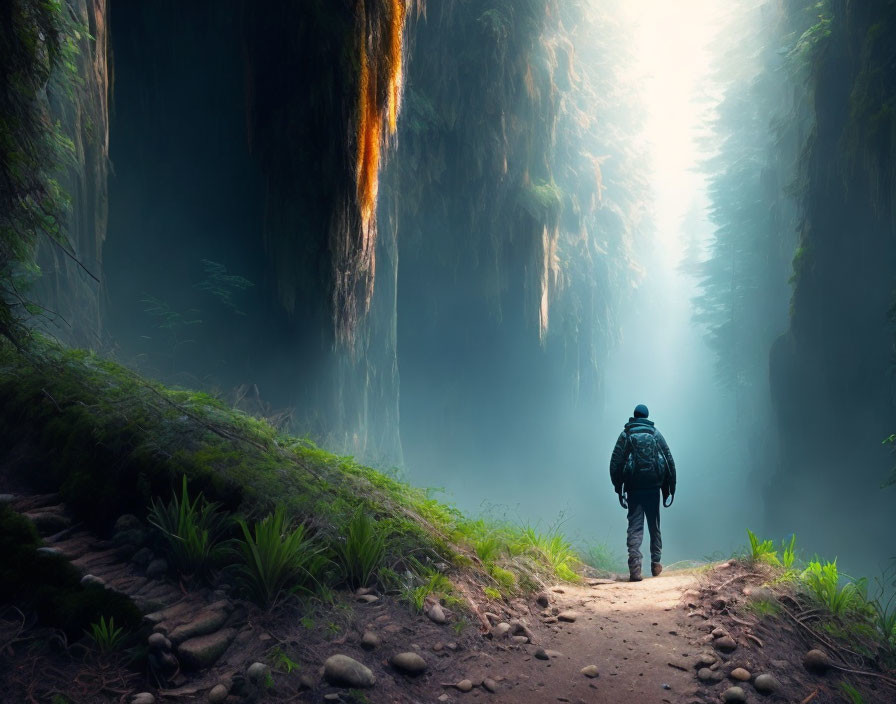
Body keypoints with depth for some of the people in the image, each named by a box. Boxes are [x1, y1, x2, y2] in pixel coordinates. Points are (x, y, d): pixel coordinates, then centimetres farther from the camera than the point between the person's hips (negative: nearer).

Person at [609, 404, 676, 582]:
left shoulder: (625, 435, 2)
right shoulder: (656, 434, 6)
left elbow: (615, 462, -4)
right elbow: (669, 461, 4)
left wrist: (618, 487, 2)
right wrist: (670, 487, 8)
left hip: (634, 487, -1)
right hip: (653, 487, 2)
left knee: (635, 527, -2)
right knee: (654, 526, 16)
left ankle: (635, 568, -14)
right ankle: (656, 564, 21)